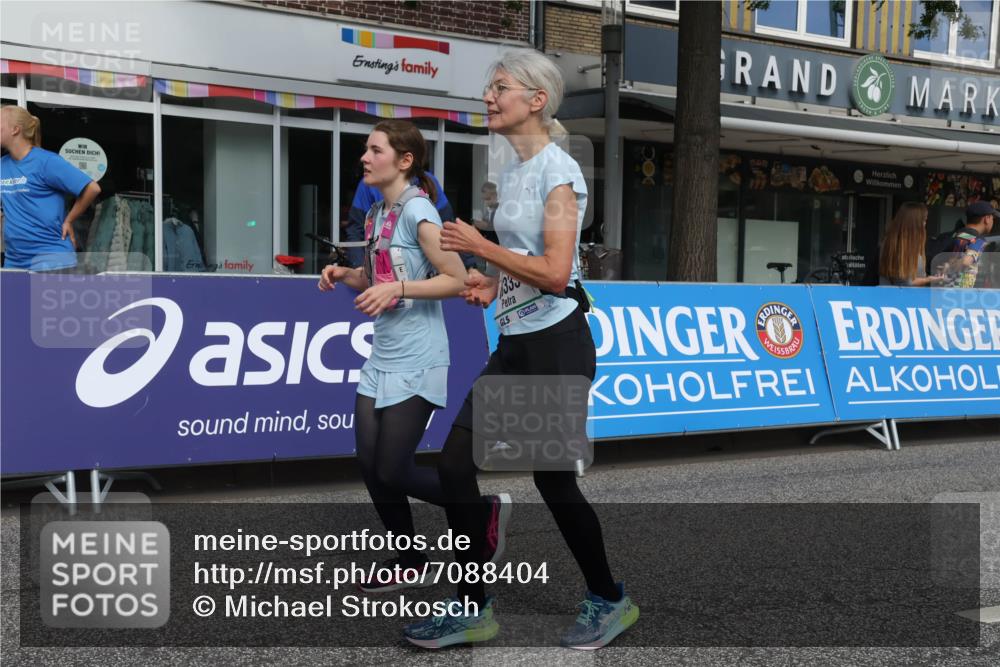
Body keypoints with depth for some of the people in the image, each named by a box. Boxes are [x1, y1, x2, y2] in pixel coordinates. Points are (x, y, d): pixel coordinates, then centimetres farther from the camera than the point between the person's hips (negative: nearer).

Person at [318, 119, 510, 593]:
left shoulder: (417, 212, -14)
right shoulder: (376, 213, 10)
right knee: (370, 466, 7)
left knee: (393, 472, -5)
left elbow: (457, 279, -17)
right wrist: (345, 275, 2)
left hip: (416, 364, -8)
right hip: (381, 359, 8)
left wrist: (398, 289, -25)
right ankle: (407, 561, 26)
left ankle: (484, 509, 17)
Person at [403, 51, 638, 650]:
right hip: (515, 343, 9)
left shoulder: (558, 170, -12)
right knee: (456, 462, 2)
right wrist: (494, 285, 7)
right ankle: (474, 609, 14)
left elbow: (555, 273, -21)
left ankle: (610, 600, 25)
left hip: (556, 345, -9)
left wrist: (479, 247, -15)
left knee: (553, 480, 2)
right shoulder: (513, 173, 14)